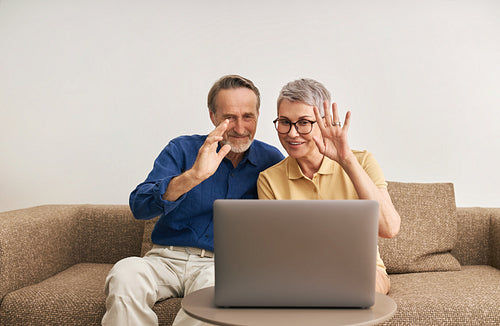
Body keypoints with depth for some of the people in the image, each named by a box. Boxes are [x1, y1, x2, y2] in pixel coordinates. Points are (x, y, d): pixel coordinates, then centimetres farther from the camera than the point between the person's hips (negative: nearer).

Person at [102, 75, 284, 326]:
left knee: (213, 285, -36)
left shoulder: (270, 160, 7)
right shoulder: (182, 149, 3)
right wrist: (193, 176, -26)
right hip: (166, 257, 1)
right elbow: (139, 206, -11)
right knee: (124, 275, -32)